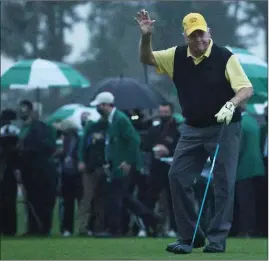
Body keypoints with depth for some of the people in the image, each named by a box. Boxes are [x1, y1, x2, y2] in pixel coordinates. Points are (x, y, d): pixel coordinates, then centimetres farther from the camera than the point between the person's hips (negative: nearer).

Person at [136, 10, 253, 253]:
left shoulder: (225, 57, -15)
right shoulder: (177, 56, 0)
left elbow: (247, 89, -19)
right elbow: (147, 59, 9)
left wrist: (230, 105, -38)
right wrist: (146, 36, -10)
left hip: (224, 127, -5)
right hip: (192, 129, 5)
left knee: (224, 183, -4)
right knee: (177, 177, 0)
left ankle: (217, 239, 4)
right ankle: (189, 236, 9)